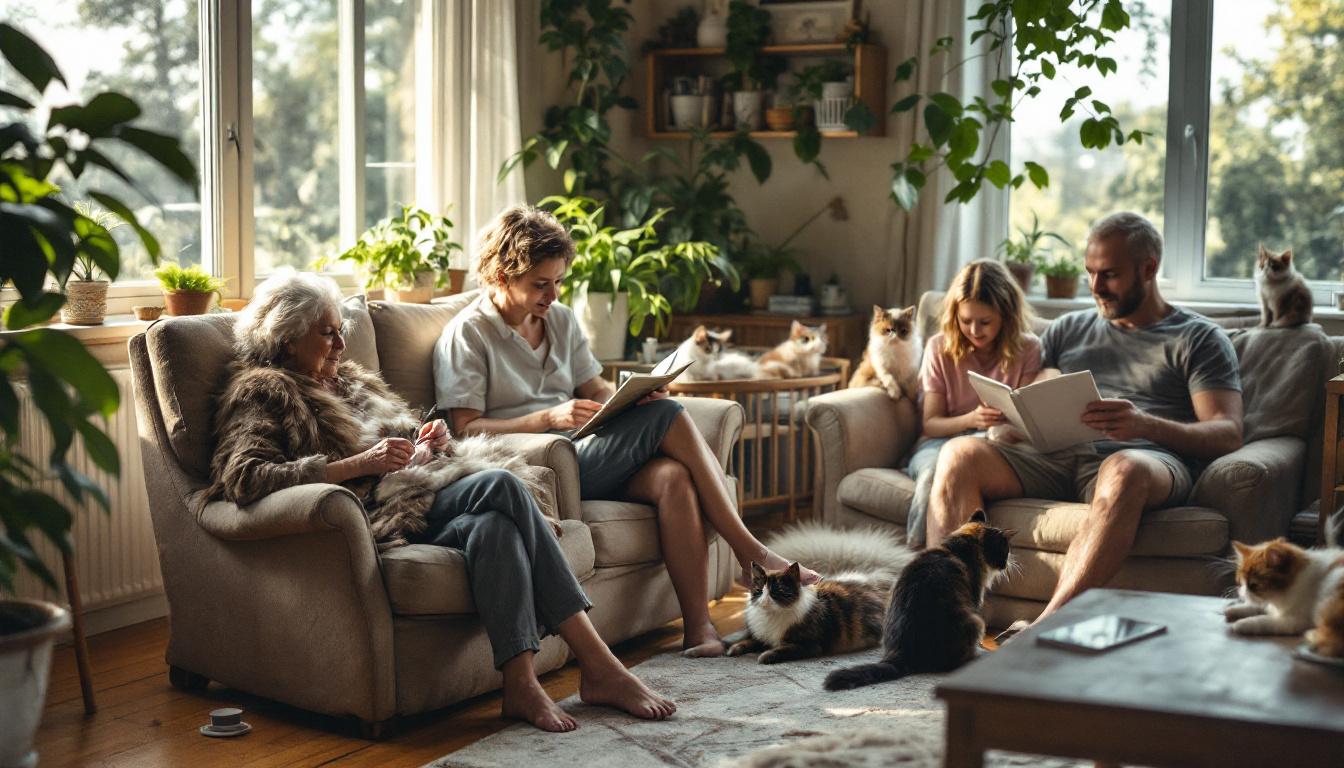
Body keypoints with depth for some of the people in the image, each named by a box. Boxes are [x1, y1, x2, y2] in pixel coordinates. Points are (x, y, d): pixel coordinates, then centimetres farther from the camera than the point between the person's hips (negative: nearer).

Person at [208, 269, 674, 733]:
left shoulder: (348, 380, 29)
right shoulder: (261, 392, 4)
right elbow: (242, 478, -14)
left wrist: (422, 445, 9)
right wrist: (359, 464, -18)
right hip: (372, 517, -7)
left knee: (494, 527, -29)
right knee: (499, 487, -29)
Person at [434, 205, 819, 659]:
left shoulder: (560, 320, 19)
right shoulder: (466, 335, -1)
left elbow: (596, 391, 20)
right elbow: (466, 431, -9)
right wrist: (549, 418, -20)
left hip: (584, 458, 7)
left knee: (673, 475, -28)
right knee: (667, 416, -23)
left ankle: (698, 624, -28)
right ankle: (748, 550, -17)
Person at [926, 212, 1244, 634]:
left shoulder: (1200, 339, 13)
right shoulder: (1068, 330, 28)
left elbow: (1227, 435, 0)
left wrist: (1145, 424, -20)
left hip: (1148, 457, -4)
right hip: (1058, 457, 4)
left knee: (1123, 471, -41)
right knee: (960, 453, -22)